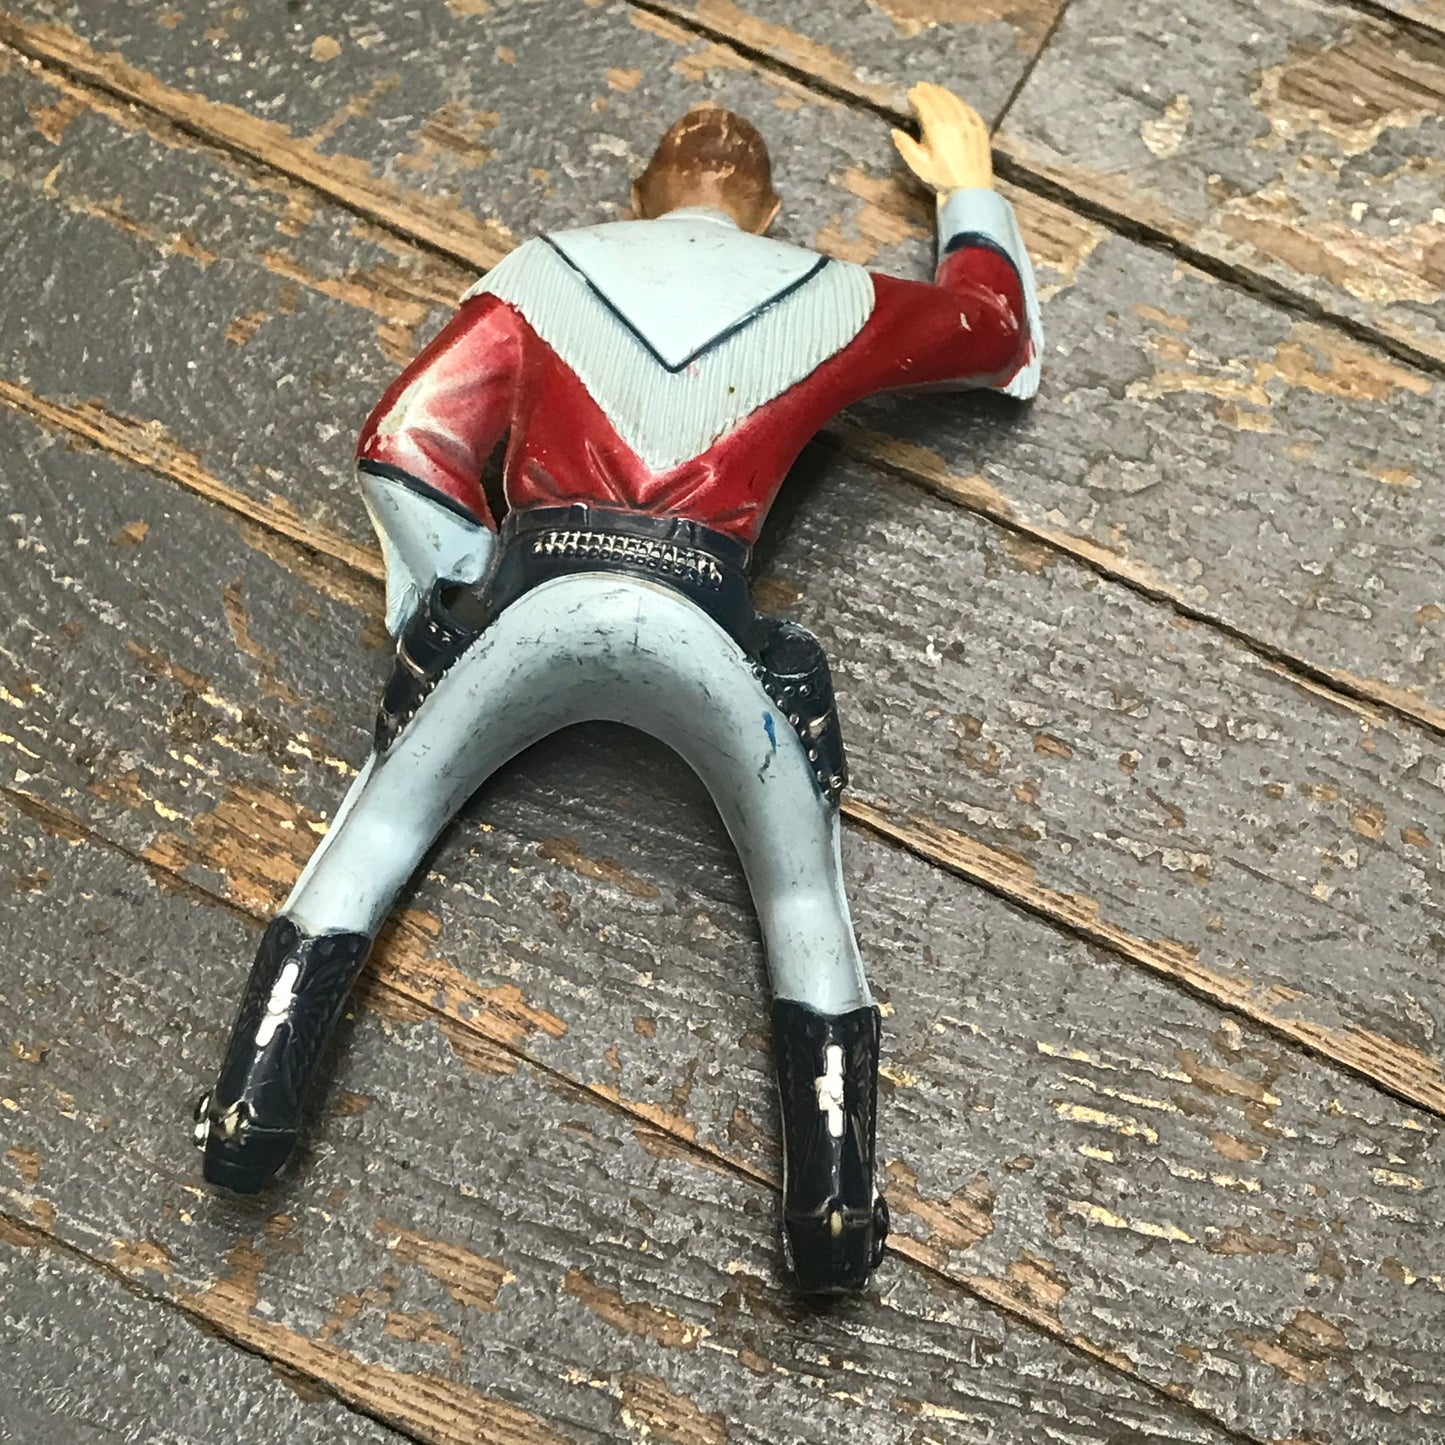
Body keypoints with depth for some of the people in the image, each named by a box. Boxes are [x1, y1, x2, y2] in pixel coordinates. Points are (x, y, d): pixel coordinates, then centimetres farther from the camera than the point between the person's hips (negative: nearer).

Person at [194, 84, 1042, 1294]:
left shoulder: (547, 268, 19)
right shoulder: (822, 295, 19)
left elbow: (403, 444, 10)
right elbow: (1004, 333, 36)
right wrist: (968, 186, 51)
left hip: (536, 596, 1)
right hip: (704, 620, 0)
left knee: (378, 831, 18)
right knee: (806, 905, 14)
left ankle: (248, 1117, 9)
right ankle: (833, 1216, 3)